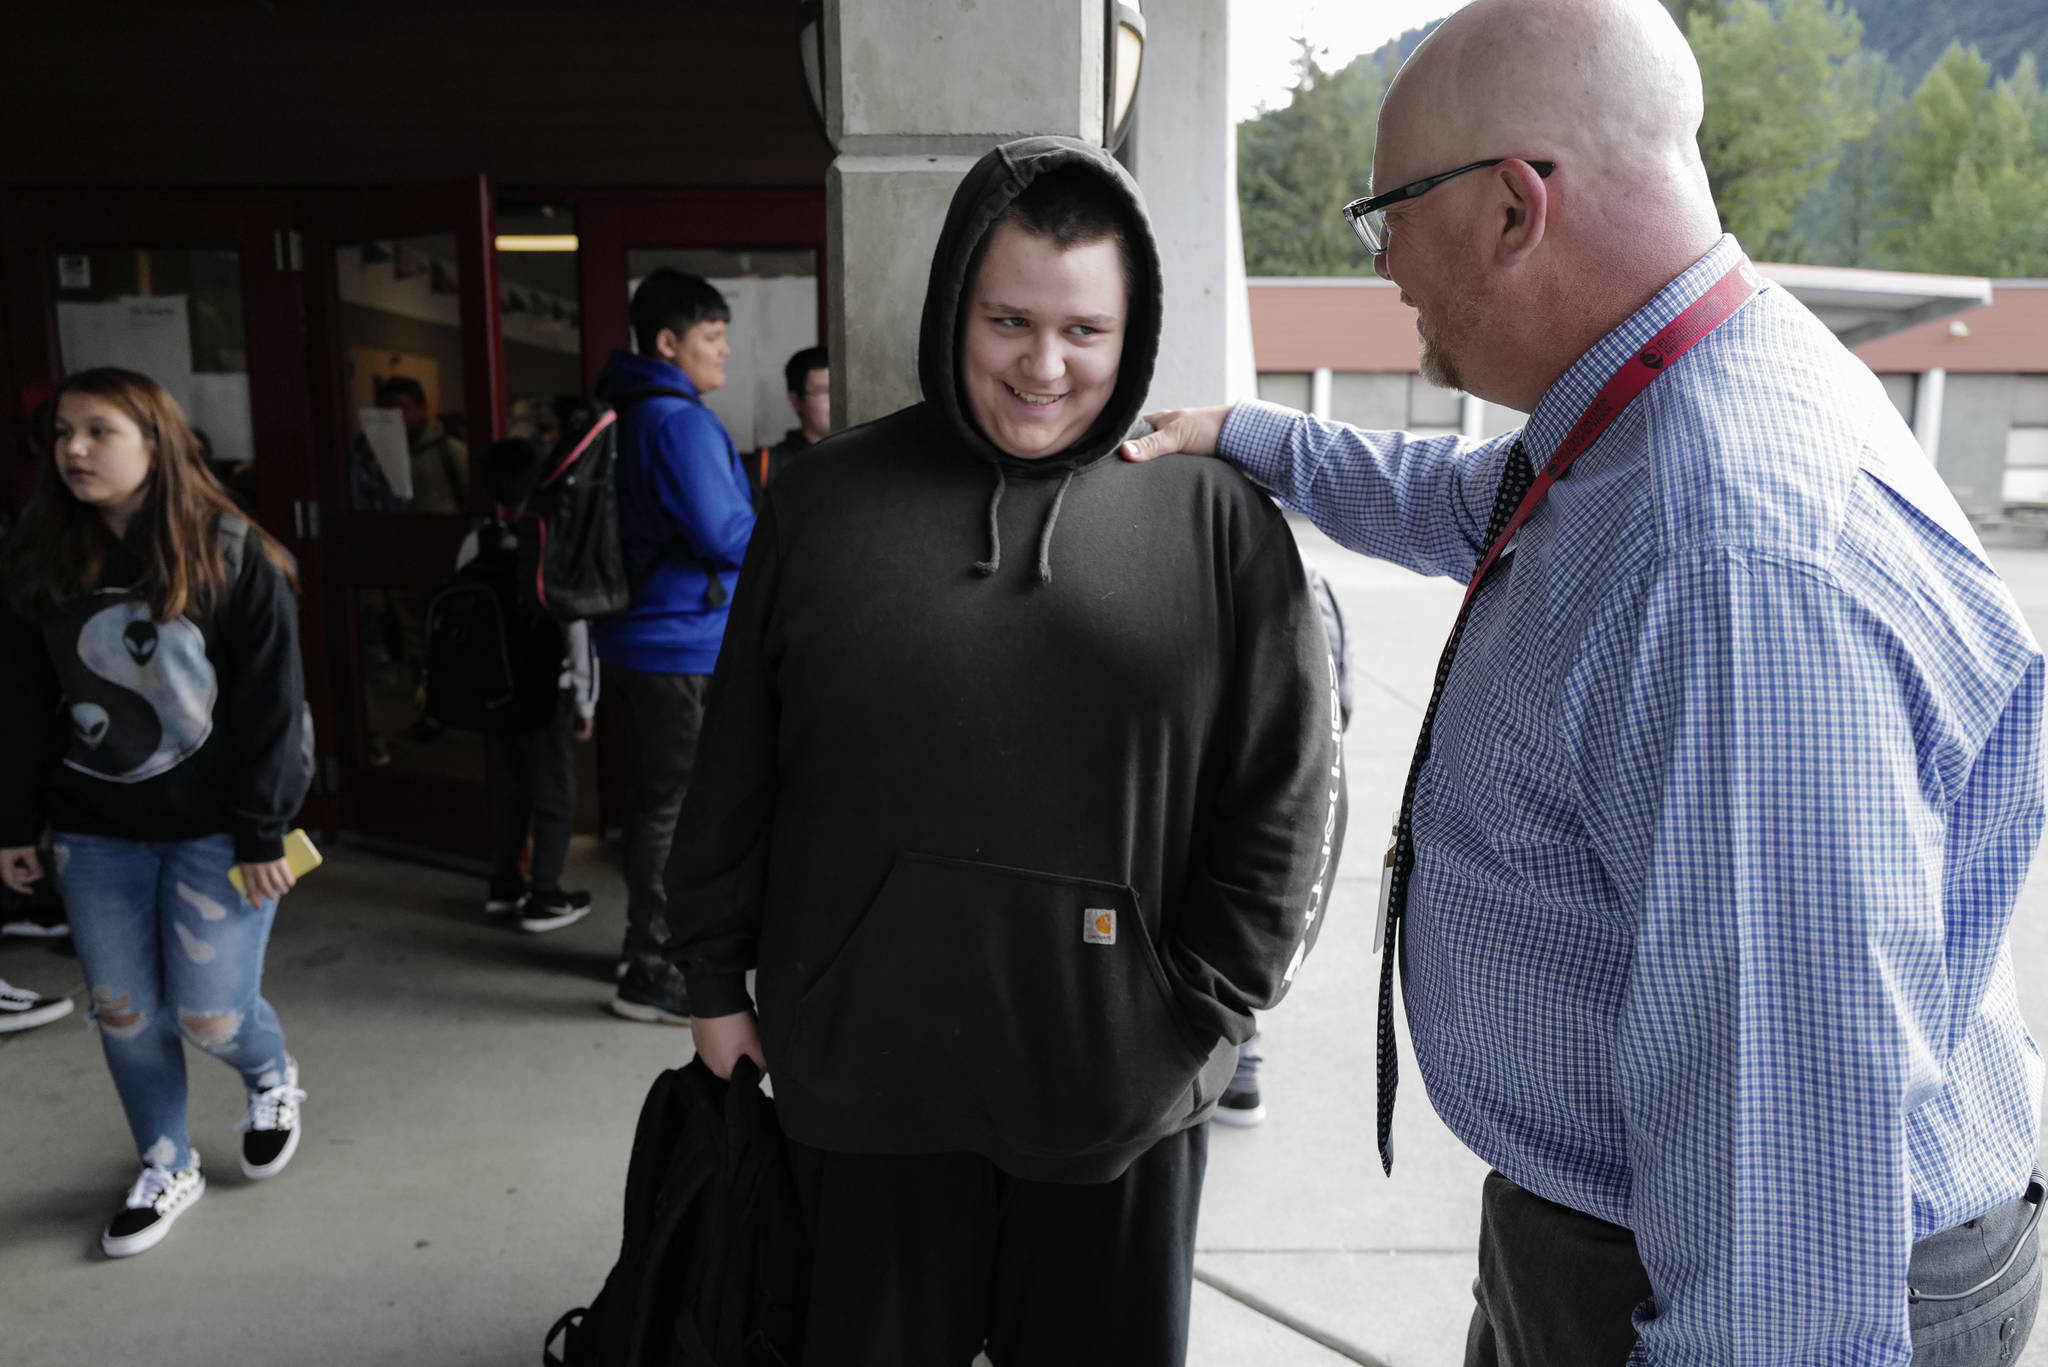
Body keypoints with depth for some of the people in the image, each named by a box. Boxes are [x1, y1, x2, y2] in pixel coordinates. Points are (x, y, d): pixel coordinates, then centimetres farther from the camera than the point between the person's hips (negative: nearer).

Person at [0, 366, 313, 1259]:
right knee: (121, 1012, 10)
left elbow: (270, 707, -13)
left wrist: (262, 835, -14)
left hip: (213, 827, -4)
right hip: (95, 832, 4)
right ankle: (166, 1168, 31)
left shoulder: (233, 557, -12)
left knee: (208, 1014, -1)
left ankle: (272, 1079, 34)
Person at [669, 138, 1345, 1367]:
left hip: (1120, 1090, 0)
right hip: (870, 1069, 1)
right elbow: (737, 765, 7)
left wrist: (1199, 1007, -2)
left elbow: (1290, 793, -1)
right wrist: (717, 978, 10)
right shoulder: (830, 500, 1)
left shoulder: (1219, 519, -3)